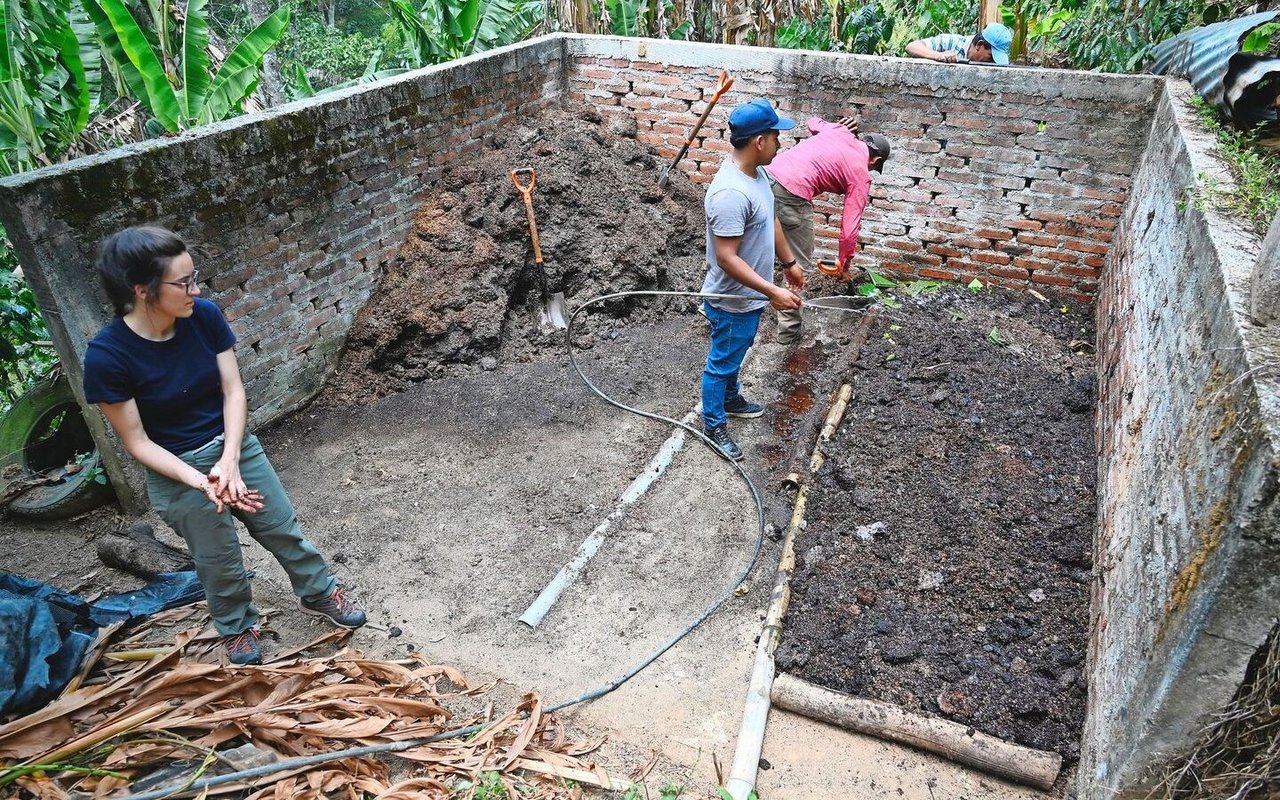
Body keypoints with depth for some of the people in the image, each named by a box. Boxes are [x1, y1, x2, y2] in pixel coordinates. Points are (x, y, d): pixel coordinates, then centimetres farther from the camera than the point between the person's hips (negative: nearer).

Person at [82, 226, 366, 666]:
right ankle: (237, 627, 42)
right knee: (219, 560, 14)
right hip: (176, 470, -3)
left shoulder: (205, 316, -14)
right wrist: (200, 481, -25)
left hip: (234, 447, 3)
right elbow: (137, 441, -16)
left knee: (283, 529, 14)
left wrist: (229, 461, -20)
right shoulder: (108, 355, -23)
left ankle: (318, 592, 39)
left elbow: (233, 391, -10)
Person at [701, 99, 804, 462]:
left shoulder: (756, 172, -1)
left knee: (734, 355, 29)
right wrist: (773, 292, -31)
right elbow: (727, 258, -32)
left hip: (750, 294, 9)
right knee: (722, 362, 10)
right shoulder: (730, 193, -33)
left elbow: (770, 221, 14)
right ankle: (713, 425, 29)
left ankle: (730, 399, 50)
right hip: (732, 300, -9)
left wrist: (790, 262, 21)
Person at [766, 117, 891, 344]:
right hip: (792, 196, -8)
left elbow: (813, 122, 43)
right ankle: (788, 329, 12)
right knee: (799, 265, 7)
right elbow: (849, 229, 3)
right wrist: (844, 262, 18)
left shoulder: (838, 130, 19)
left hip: (769, 177, 8)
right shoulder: (861, 176, 5)